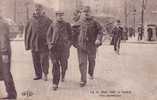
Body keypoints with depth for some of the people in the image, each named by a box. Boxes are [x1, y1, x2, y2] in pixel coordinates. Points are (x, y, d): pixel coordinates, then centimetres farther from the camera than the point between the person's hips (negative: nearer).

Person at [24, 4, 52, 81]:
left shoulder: (47, 20, -3)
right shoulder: (32, 20, 5)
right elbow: (28, 32, 9)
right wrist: (27, 44, 7)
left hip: (44, 44, -3)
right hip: (34, 44, 3)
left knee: (44, 61, -3)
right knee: (36, 61, 10)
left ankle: (45, 74, 14)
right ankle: (38, 74, 24)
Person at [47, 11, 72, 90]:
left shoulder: (67, 25, 6)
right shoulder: (52, 25, 7)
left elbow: (70, 36, 10)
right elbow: (49, 36, 12)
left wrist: (68, 44, -2)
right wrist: (50, 44, -2)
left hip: (64, 48, 1)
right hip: (54, 48, 0)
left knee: (64, 64, 9)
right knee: (55, 65, -6)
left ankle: (63, 75, 43)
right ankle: (55, 84, -2)